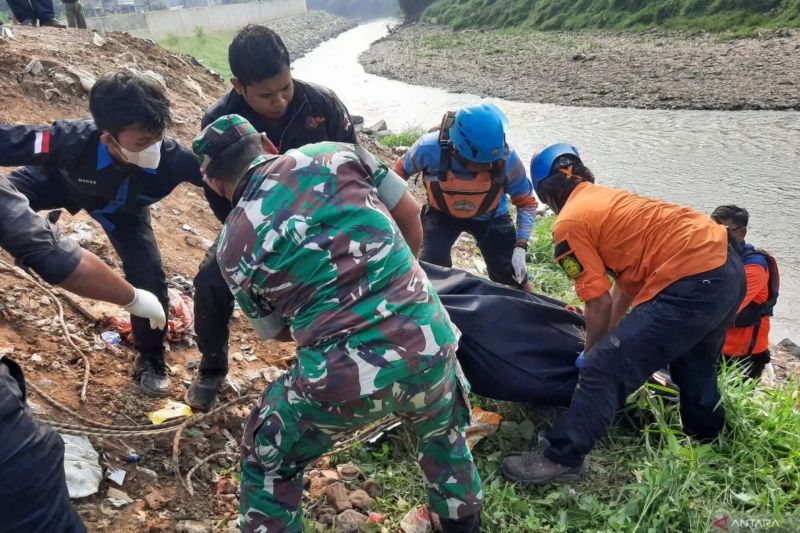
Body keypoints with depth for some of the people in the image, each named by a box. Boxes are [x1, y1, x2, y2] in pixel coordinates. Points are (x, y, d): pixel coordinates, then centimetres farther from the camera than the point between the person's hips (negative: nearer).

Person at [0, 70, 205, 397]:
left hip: (124, 210, 0)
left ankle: (150, 359, 16)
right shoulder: (73, 141, -45)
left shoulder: (171, 158, -41)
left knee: (149, 277, -9)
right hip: (60, 180, 0)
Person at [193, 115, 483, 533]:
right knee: (442, 433, 38)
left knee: (268, 460, 28)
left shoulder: (233, 245, 5)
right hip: (429, 345, 3)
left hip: (342, 378, -3)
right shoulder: (334, 153, 5)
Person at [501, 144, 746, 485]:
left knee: (605, 370, -5)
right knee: (693, 367, 31)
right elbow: (627, 281, 24)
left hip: (691, 286, -10)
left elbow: (599, 304, -4)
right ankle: (707, 439, 53)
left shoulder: (568, 224, -5)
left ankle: (561, 458, 4)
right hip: (729, 268, 10)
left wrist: (590, 354, 12)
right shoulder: (609, 199, 19)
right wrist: (610, 338, 30)